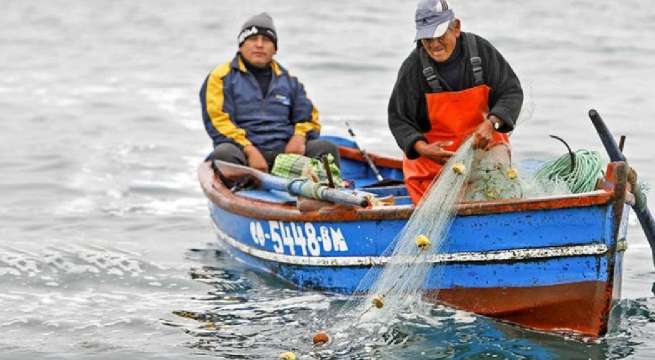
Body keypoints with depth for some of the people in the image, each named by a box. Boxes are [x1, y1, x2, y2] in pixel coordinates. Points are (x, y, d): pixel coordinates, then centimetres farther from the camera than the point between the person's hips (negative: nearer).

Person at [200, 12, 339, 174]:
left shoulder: (288, 80, 23)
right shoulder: (221, 77, 9)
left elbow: (308, 117, 22)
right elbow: (218, 121, -3)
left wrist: (300, 136, -4)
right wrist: (249, 150, -17)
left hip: (285, 152, 3)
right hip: (242, 153, -3)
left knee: (327, 148, -19)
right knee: (224, 155, -36)